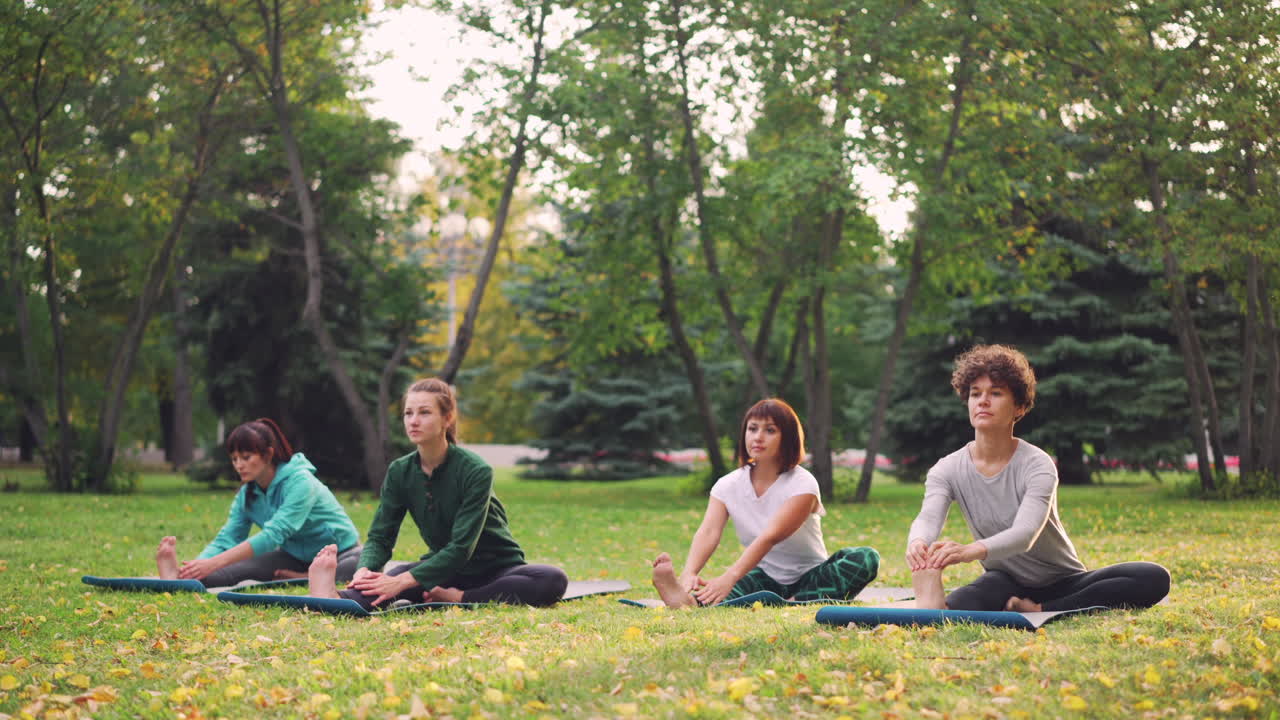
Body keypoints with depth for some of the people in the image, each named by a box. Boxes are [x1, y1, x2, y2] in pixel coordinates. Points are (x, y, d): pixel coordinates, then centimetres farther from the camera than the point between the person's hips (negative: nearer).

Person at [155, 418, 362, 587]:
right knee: (244, 568, -24)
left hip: (340, 553, -6)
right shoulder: (247, 495, -1)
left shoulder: (299, 482, -26)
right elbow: (226, 540, -6)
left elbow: (273, 535, -36)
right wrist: (197, 565, -29)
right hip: (296, 556, 6)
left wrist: (214, 563, -43)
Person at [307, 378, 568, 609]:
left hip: (496, 569, -3)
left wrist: (404, 581, -37)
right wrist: (365, 570, -30)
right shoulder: (400, 472, -3)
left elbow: (462, 546, -26)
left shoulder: (475, 471, -20)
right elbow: (380, 537, -6)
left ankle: (458, 599, -28)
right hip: (443, 568, 3)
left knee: (553, 580, -34)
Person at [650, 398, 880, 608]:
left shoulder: (802, 484, -15)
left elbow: (770, 537, -30)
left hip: (808, 580, -2)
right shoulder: (728, 486, -3)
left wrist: (729, 577, -46)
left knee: (865, 558, -30)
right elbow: (708, 532, -21)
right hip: (765, 578, 2)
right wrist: (689, 574, -43)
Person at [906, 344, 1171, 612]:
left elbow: (1026, 533, -34)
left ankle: (1039, 611, -27)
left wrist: (971, 551, -57)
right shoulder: (947, 470, -6)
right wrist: (917, 543, -53)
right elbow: (928, 517, -26)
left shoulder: (1037, 464, -17)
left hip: (1064, 582, 1)